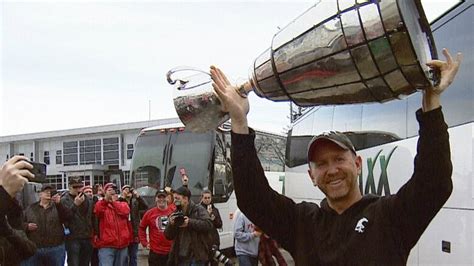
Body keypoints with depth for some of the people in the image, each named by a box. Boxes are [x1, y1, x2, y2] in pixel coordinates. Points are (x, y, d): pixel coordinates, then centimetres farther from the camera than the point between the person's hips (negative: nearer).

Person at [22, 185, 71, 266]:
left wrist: (59, 204, -23)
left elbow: (67, 217, -12)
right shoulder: (31, 208, 9)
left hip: (56, 249, -1)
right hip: (33, 249, 1)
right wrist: (27, 226, -7)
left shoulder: (57, 207, 5)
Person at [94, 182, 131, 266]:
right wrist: (106, 198, -30)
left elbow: (125, 211, -9)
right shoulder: (102, 204, 5)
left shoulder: (123, 204, 14)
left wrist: (113, 202, -2)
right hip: (107, 244, -4)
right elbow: (97, 211, -19)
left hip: (122, 244, 4)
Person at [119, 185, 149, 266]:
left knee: (133, 257, 10)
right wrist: (122, 197, -20)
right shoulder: (120, 202, 1)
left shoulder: (136, 202, 7)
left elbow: (145, 207, -10)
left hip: (134, 233, 2)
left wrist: (137, 196, -17)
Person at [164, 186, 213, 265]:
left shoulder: (198, 210, -2)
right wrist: (171, 224, -9)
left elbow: (209, 224, -18)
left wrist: (190, 222, -23)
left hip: (196, 257, -6)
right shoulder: (176, 213, 14)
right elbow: (168, 236, 11)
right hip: (180, 258, 6)